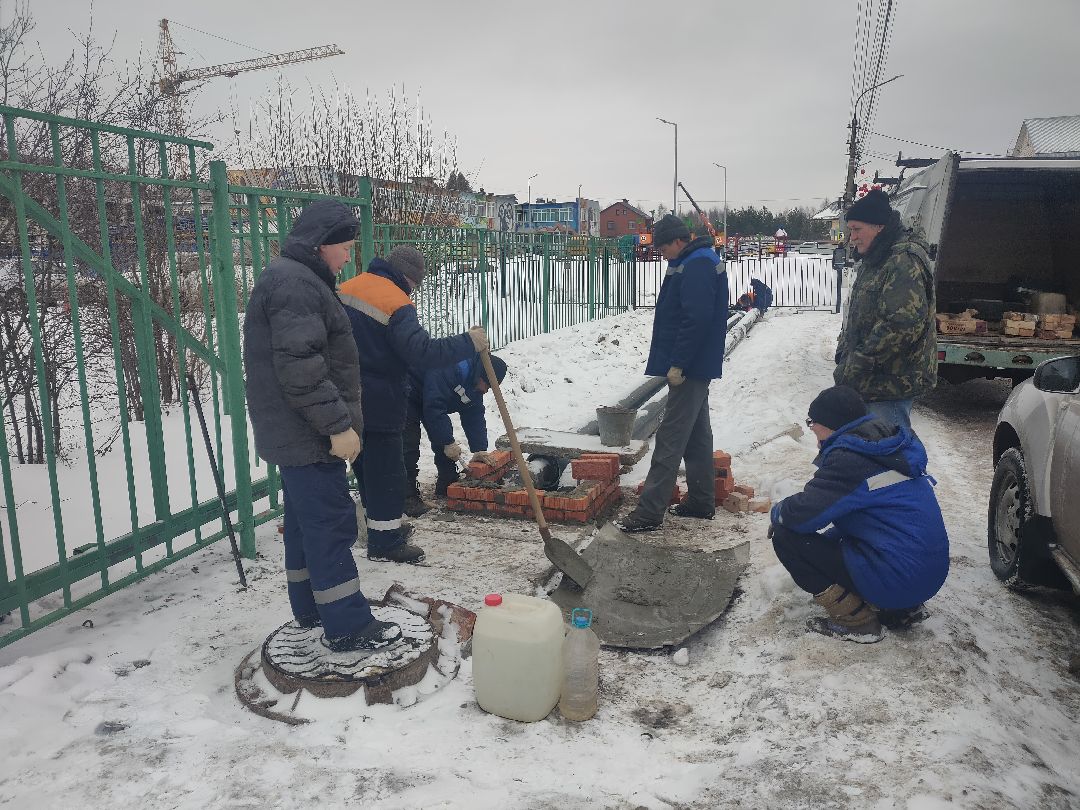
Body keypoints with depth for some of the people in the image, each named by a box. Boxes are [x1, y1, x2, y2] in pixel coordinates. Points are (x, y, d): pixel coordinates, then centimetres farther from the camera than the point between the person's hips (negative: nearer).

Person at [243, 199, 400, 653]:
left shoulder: (293, 279, 18)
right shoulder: (296, 284, -18)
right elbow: (300, 367, -26)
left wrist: (336, 420, 26)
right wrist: (338, 424, -24)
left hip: (294, 432, 11)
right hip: (308, 434, -11)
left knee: (304, 521, 17)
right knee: (331, 525, -5)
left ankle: (310, 607, 30)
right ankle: (347, 626, 3)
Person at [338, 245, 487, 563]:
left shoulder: (345, 289, 8)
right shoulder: (396, 304, -18)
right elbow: (421, 352, -28)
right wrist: (468, 343, -23)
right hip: (378, 403, -8)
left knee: (366, 465, 19)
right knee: (387, 470, 3)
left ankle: (383, 525, 34)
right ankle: (384, 542, 10)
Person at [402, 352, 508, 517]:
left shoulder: (474, 383, -7)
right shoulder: (446, 369, -37)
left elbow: (474, 416, -3)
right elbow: (434, 407, -39)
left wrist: (479, 449, -10)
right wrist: (449, 442, -34)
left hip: (431, 403, 9)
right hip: (408, 396, -9)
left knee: (443, 439, 3)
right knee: (409, 445, -17)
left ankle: (448, 487, 14)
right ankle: (408, 496, -15)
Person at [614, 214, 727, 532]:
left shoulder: (697, 267, -16)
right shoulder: (697, 262, 17)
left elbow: (696, 320, -26)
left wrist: (677, 364, -22)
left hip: (690, 368, -11)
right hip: (696, 368, 11)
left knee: (670, 439, -9)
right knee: (696, 434, 16)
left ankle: (649, 512, -6)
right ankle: (701, 501, 26)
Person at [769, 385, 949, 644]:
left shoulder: (848, 457, -18)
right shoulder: (894, 445, 11)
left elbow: (803, 513, -21)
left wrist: (778, 512, 2)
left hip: (895, 580, -9)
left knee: (786, 537, -8)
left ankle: (857, 621, -2)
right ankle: (903, 609, 18)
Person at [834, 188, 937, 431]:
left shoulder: (905, 260, -18)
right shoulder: (873, 260, 16)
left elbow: (903, 324, -28)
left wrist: (858, 364, -23)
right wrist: (844, 354, 13)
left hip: (890, 384, -10)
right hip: (866, 381, 10)